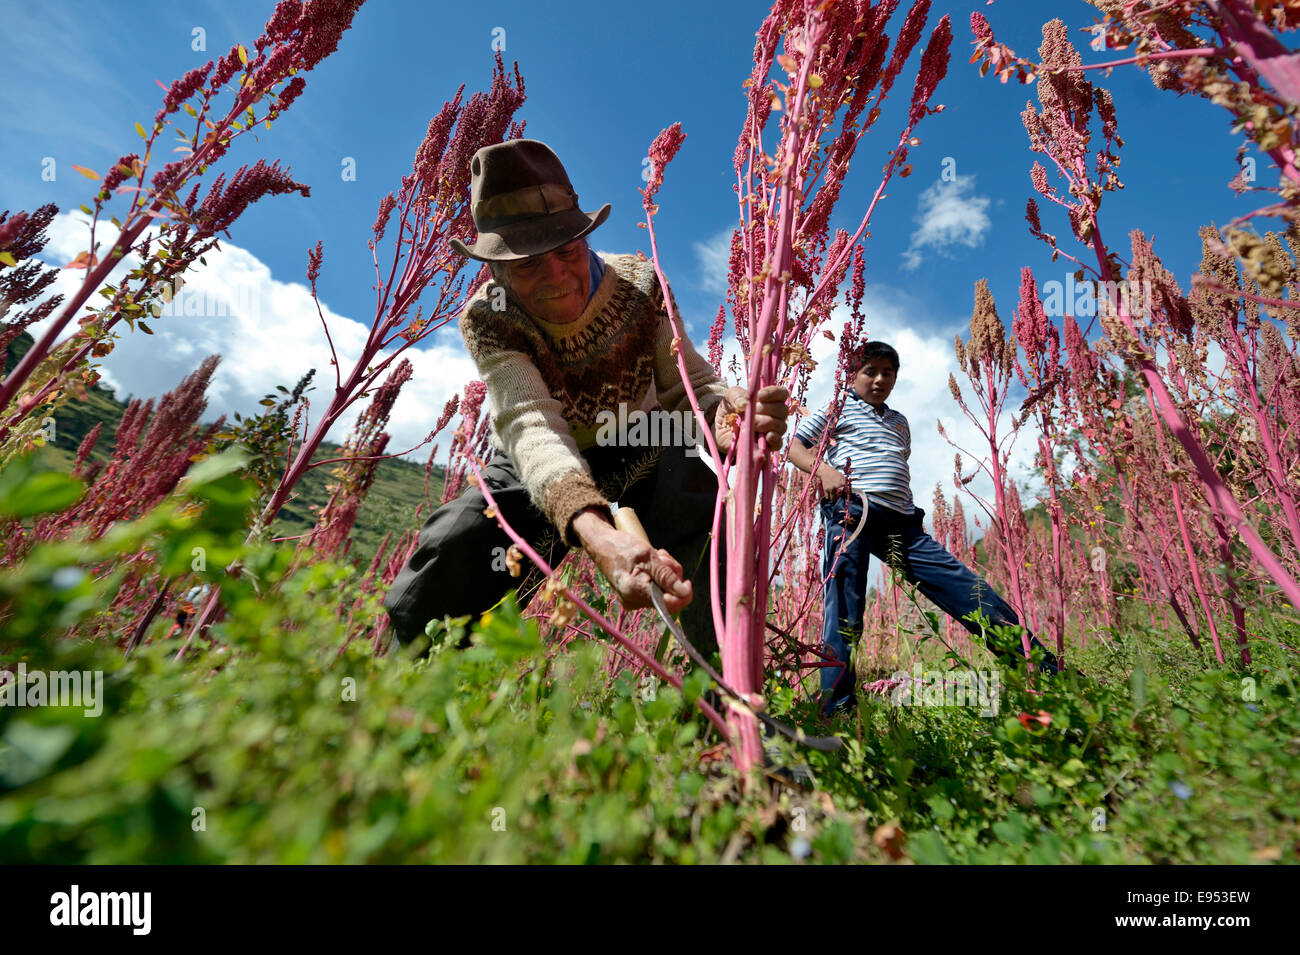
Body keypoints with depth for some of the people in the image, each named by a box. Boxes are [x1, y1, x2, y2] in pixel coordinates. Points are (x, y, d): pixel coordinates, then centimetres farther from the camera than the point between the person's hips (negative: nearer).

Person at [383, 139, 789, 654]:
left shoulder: (640, 285, -16)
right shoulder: (487, 319, -22)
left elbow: (689, 384, -19)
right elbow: (532, 426, -39)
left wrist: (723, 411, -47)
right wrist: (596, 532, -59)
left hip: (637, 453, 1)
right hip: (535, 472, 0)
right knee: (422, 605, -21)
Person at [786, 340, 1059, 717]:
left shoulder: (899, 422, 30)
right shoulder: (837, 409, 13)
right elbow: (794, 446, 6)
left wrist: (911, 513, 18)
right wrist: (824, 469, -13)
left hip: (902, 522, 5)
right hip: (852, 511, -5)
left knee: (971, 591, 0)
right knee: (845, 610, -10)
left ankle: (1046, 671, 10)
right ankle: (835, 708, -5)